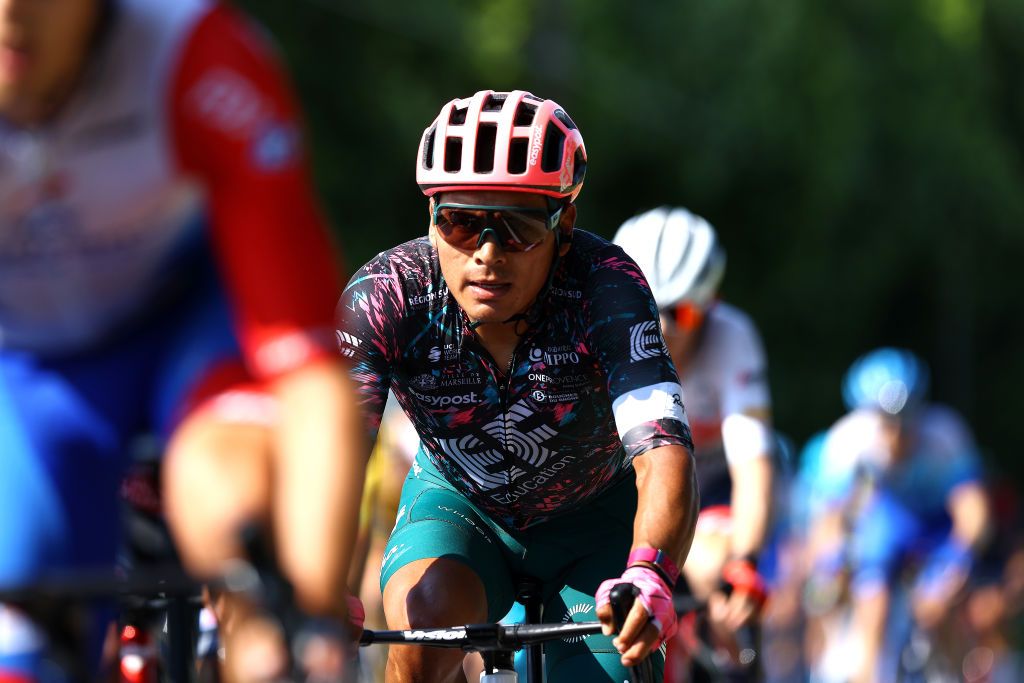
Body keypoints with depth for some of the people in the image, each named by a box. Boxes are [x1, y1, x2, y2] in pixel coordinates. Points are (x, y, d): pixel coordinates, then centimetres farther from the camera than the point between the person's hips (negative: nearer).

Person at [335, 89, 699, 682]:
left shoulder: (604, 288, -31)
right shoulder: (387, 295, -27)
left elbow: (664, 455, -42)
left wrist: (647, 576, -63)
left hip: (594, 523, 0)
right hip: (458, 501, 0)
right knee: (424, 620, -30)